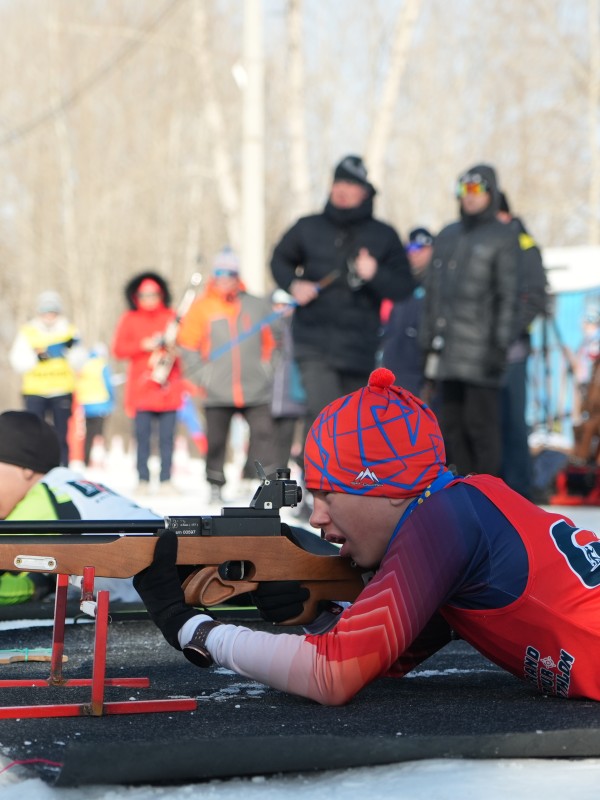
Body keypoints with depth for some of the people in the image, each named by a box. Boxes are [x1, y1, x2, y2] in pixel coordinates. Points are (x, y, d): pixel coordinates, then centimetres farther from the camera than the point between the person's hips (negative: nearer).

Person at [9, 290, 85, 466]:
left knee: (62, 437, 2)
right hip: (34, 392, -1)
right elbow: (18, 363, -6)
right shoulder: (27, 332, 1)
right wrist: (38, 357, -20)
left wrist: (72, 348, -16)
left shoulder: (69, 331, 5)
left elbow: (78, 364, 1)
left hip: (62, 392, 1)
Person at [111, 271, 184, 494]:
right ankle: (143, 480, 2)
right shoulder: (129, 319, 8)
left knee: (167, 436, -3)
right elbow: (118, 349, 1)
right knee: (142, 434, -4)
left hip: (168, 386, 1)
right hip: (141, 388, 0)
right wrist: (144, 346, -10)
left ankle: (166, 480, 1)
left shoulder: (172, 317, 11)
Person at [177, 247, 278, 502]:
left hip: (255, 388, 1)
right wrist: (200, 374, -1)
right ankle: (215, 485, 16)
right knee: (216, 440, 3)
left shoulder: (257, 306, 6)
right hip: (217, 392, -1)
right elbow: (188, 343, 5)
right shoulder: (202, 306, 2)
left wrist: (265, 367, 3)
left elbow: (270, 340, 16)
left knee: (263, 433, -8)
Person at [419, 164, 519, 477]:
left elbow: (508, 295, -5)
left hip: (480, 348, -6)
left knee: (481, 422, -9)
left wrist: (499, 343, -13)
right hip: (447, 350, 6)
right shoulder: (446, 236, 20)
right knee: (451, 424, 7)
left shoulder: (502, 238, 1)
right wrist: (427, 340, 15)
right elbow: (432, 290, 21)